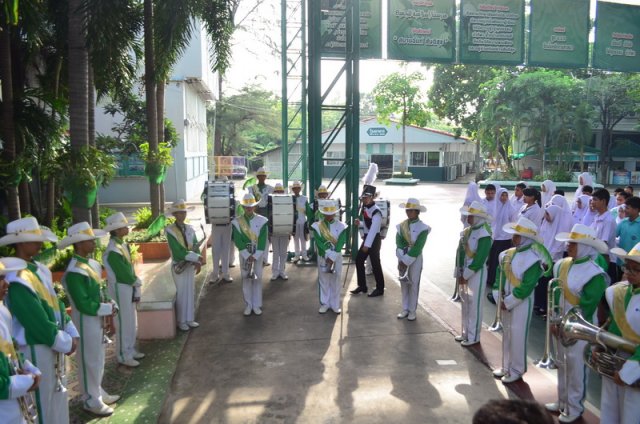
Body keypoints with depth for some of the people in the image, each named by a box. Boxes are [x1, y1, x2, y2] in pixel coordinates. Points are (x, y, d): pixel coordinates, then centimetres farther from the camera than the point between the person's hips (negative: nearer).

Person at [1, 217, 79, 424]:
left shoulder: (40, 269, 5)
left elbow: (57, 304, 10)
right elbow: (38, 323, -22)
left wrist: (72, 334, 3)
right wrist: (66, 343, -13)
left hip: (53, 345, 9)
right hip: (36, 349, -9)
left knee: (58, 397, 21)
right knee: (43, 403, 6)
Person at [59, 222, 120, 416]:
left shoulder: (91, 263, 5)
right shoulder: (74, 272, -23)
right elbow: (83, 304, -25)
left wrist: (110, 304, -2)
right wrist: (108, 309, -16)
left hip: (97, 318, 9)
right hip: (86, 322, -9)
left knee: (98, 359, 20)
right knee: (90, 361, 6)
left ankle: (97, 393, 36)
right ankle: (91, 400, 21)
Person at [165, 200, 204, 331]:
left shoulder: (190, 229, 6)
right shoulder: (170, 230, -12)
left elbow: (196, 246, 3)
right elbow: (178, 251, -18)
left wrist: (198, 261, -14)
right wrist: (196, 257, -22)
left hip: (191, 264, 5)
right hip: (179, 265, -5)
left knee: (191, 292, 11)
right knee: (182, 293, 1)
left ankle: (190, 319, 22)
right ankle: (181, 321, 12)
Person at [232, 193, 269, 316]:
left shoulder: (262, 221, -3)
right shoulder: (237, 222, -3)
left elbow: (262, 241, -7)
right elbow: (238, 241, -8)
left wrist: (255, 256, -14)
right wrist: (247, 256, -14)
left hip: (258, 254, 0)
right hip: (244, 254, 0)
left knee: (257, 279, 4)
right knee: (246, 279, 5)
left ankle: (257, 305, 13)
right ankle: (248, 305, 14)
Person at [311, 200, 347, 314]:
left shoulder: (341, 226, -4)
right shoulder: (317, 226, -4)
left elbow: (340, 244, -11)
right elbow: (319, 242, -12)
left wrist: (332, 258, -18)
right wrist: (328, 256, -21)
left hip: (336, 258, 0)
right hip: (323, 257, 0)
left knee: (335, 281, 6)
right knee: (323, 281, 7)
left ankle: (335, 305, 16)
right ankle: (325, 304, 18)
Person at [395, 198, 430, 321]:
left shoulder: (422, 228, -12)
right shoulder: (401, 225, 1)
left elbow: (417, 248, -16)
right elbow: (399, 243, -5)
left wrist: (406, 261, -17)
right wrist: (402, 260, -16)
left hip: (415, 259, -4)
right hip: (402, 259, 4)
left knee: (413, 284, 2)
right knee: (404, 283, 10)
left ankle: (412, 311, 12)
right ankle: (405, 309, 20)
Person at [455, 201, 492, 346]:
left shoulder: (484, 234, -16)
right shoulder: (466, 231, 8)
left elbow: (479, 259, -19)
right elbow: (460, 252, 9)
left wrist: (466, 275, -15)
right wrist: (459, 273, 4)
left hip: (477, 273, -8)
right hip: (465, 273, 8)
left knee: (474, 305, 0)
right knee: (465, 303, 15)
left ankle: (473, 336, 10)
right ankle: (465, 333, 27)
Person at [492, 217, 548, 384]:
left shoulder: (533, 259, -18)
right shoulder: (508, 254, 3)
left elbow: (527, 287, -21)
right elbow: (500, 274, 10)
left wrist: (509, 302, -17)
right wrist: (499, 297, 0)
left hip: (521, 303, -7)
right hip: (506, 302, 7)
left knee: (517, 336, 1)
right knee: (506, 334, 16)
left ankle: (517, 370, 17)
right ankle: (506, 366, 30)